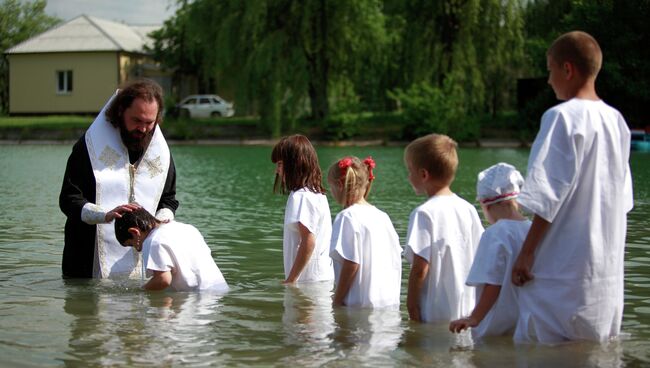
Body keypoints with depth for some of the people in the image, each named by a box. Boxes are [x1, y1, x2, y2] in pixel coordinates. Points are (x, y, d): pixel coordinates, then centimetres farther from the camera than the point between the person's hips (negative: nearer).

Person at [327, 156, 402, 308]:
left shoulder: (348, 217, -11)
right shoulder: (382, 216, 10)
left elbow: (351, 263, -16)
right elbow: (396, 259, 12)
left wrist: (337, 300, -9)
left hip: (361, 304, -7)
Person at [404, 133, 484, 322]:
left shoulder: (424, 213, -14)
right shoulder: (469, 209, 5)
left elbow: (420, 268, -17)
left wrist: (411, 305, -7)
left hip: (436, 313, -6)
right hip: (469, 310, 6)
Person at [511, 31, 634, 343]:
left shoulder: (563, 117, -12)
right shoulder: (616, 120, 10)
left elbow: (550, 195, -17)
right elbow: (622, 198, 15)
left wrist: (526, 252, -12)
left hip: (562, 270, -8)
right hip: (608, 269, 8)